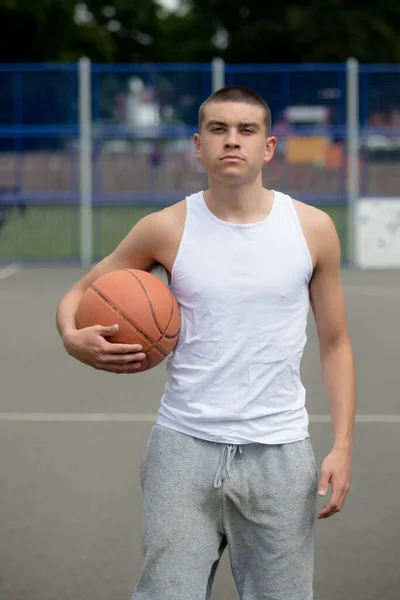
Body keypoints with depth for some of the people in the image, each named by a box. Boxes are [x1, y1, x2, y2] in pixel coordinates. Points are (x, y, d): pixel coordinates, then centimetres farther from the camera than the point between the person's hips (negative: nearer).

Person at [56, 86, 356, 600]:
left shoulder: (312, 229, 2)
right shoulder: (166, 229, 0)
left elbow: (335, 344, 8)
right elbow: (79, 292, 11)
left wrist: (342, 445, -1)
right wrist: (73, 337, -12)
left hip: (278, 453, 1)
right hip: (184, 447, -1)